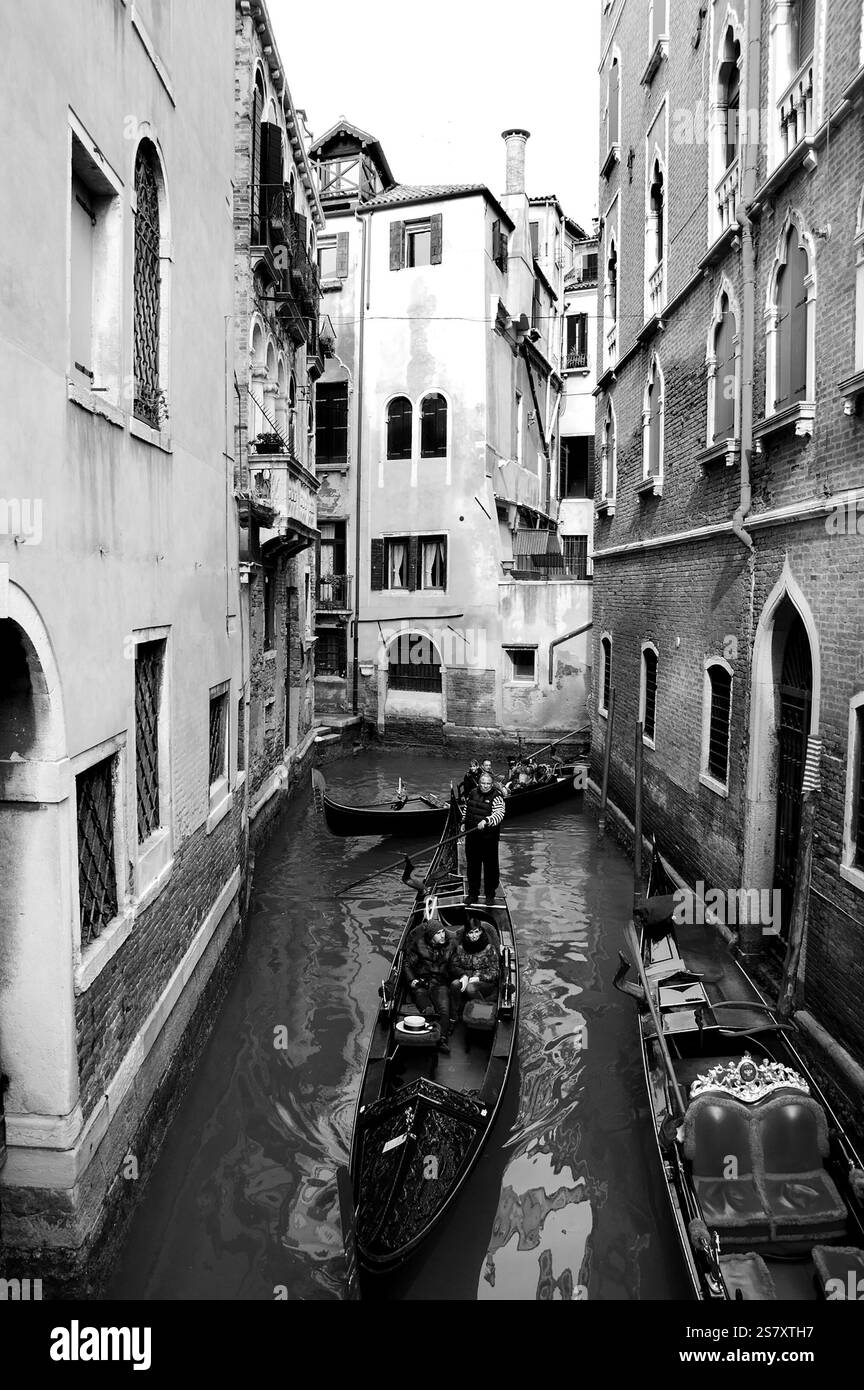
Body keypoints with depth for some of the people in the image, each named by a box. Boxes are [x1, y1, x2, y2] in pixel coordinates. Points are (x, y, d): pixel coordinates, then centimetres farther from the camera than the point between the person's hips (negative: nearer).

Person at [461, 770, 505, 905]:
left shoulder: (496, 797, -10)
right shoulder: (473, 793, 8)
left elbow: (499, 814, -23)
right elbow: (466, 808, 24)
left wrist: (486, 821, -37)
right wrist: (464, 821, 19)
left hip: (489, 838, -5)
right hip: (472, 836, 5)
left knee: (490, 866, 3)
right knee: (472, 865, 13)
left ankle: (490, 895, 16)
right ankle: (473, 893, 25)